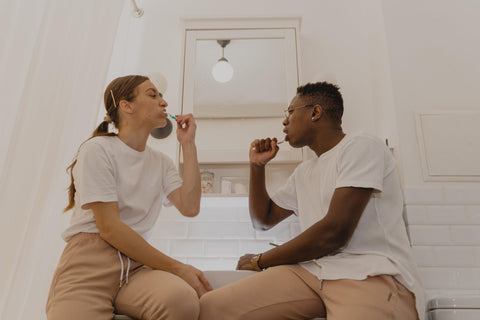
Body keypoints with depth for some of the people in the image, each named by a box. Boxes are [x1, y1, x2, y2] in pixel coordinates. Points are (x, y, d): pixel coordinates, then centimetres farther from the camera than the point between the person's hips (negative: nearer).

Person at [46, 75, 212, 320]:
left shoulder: (161, 162, 17)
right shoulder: (97, 149, -2)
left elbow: (189, 207, 0)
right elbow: (109, 227, -11)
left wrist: (188, 144, 4)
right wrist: (175, 267, -13)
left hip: (136, 266, 4)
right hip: (89, 261, -4)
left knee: (183, 300, -30)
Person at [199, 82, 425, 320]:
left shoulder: (362, 147, -4)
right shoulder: (304, 172, 22)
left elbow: (334, 233, -15)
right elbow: (263, 220, 29)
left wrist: (260, 261, -2)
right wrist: (257, 165, 16)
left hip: (373, 274, -6)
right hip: (312, 270, 6)